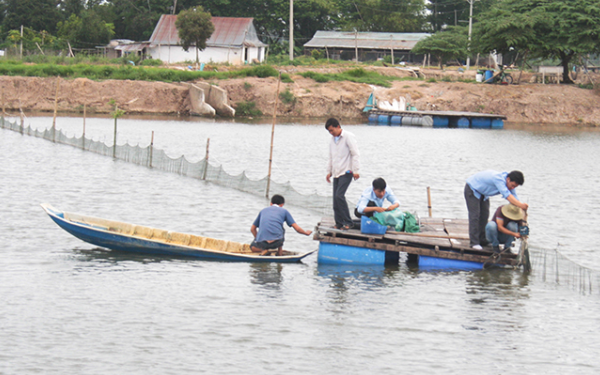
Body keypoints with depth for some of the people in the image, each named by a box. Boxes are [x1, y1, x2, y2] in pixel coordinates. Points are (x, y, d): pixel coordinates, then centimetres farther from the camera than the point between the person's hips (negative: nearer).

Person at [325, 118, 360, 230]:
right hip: (336, 173, 8)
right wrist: (329, 171, 22)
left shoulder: (348, 137, -7)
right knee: (335, 198, 2)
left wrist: (355, 170, -13)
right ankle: (339, 223, 8)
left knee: (339, 195, -19)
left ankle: (348, 222, -14)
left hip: (346, 172, -8)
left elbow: (355, 154, -10)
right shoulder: (332, 140, 16)